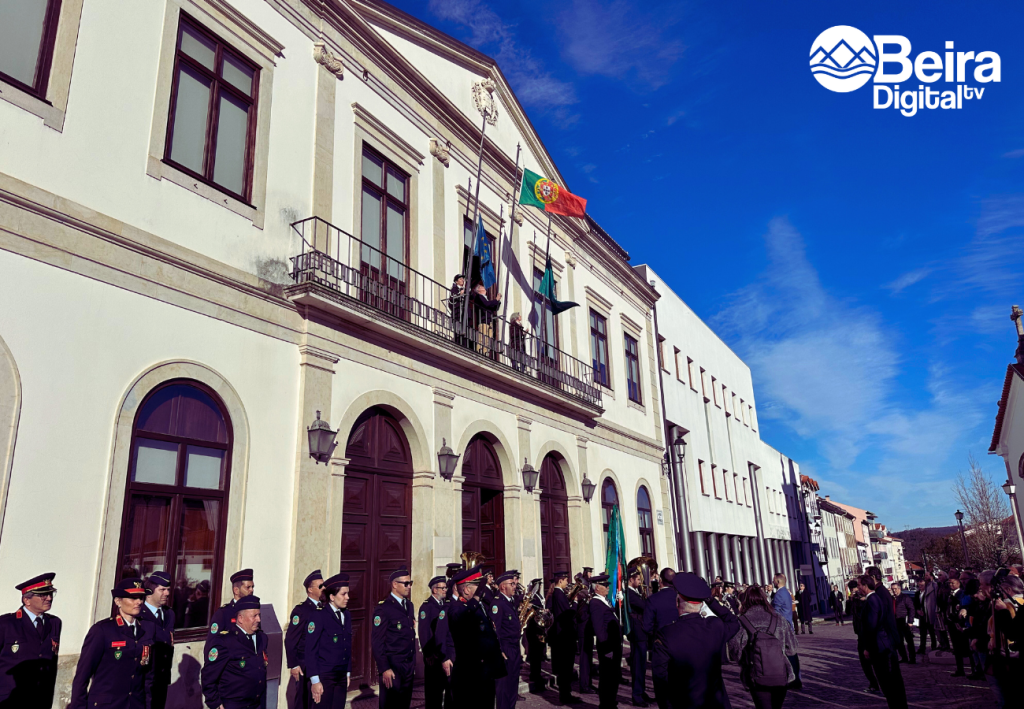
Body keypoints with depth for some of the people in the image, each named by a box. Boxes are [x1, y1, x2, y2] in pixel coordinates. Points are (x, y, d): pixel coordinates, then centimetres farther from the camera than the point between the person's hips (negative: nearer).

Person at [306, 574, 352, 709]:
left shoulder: (347, 615, 9)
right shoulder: (318, 616, -11)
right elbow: (310, 651, -12)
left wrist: (348, 673, 13)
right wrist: (315, 680, -13)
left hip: (341, 676, 6)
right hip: (324, 676, -6)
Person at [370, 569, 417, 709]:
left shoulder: (409, 605, 11)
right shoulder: (383, 608, -12)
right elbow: (377, 642, -14)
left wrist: (413, 663, 12)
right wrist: (384, 669, -16)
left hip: (409, 667, 7)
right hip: (392, 668, -7)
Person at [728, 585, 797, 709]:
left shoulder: (741, 623, -8)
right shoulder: (779, 620, 0)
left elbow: (735, 652, -7)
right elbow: (791, 649, 4)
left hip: (758, 679, -3)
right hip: (782, 677, 3)